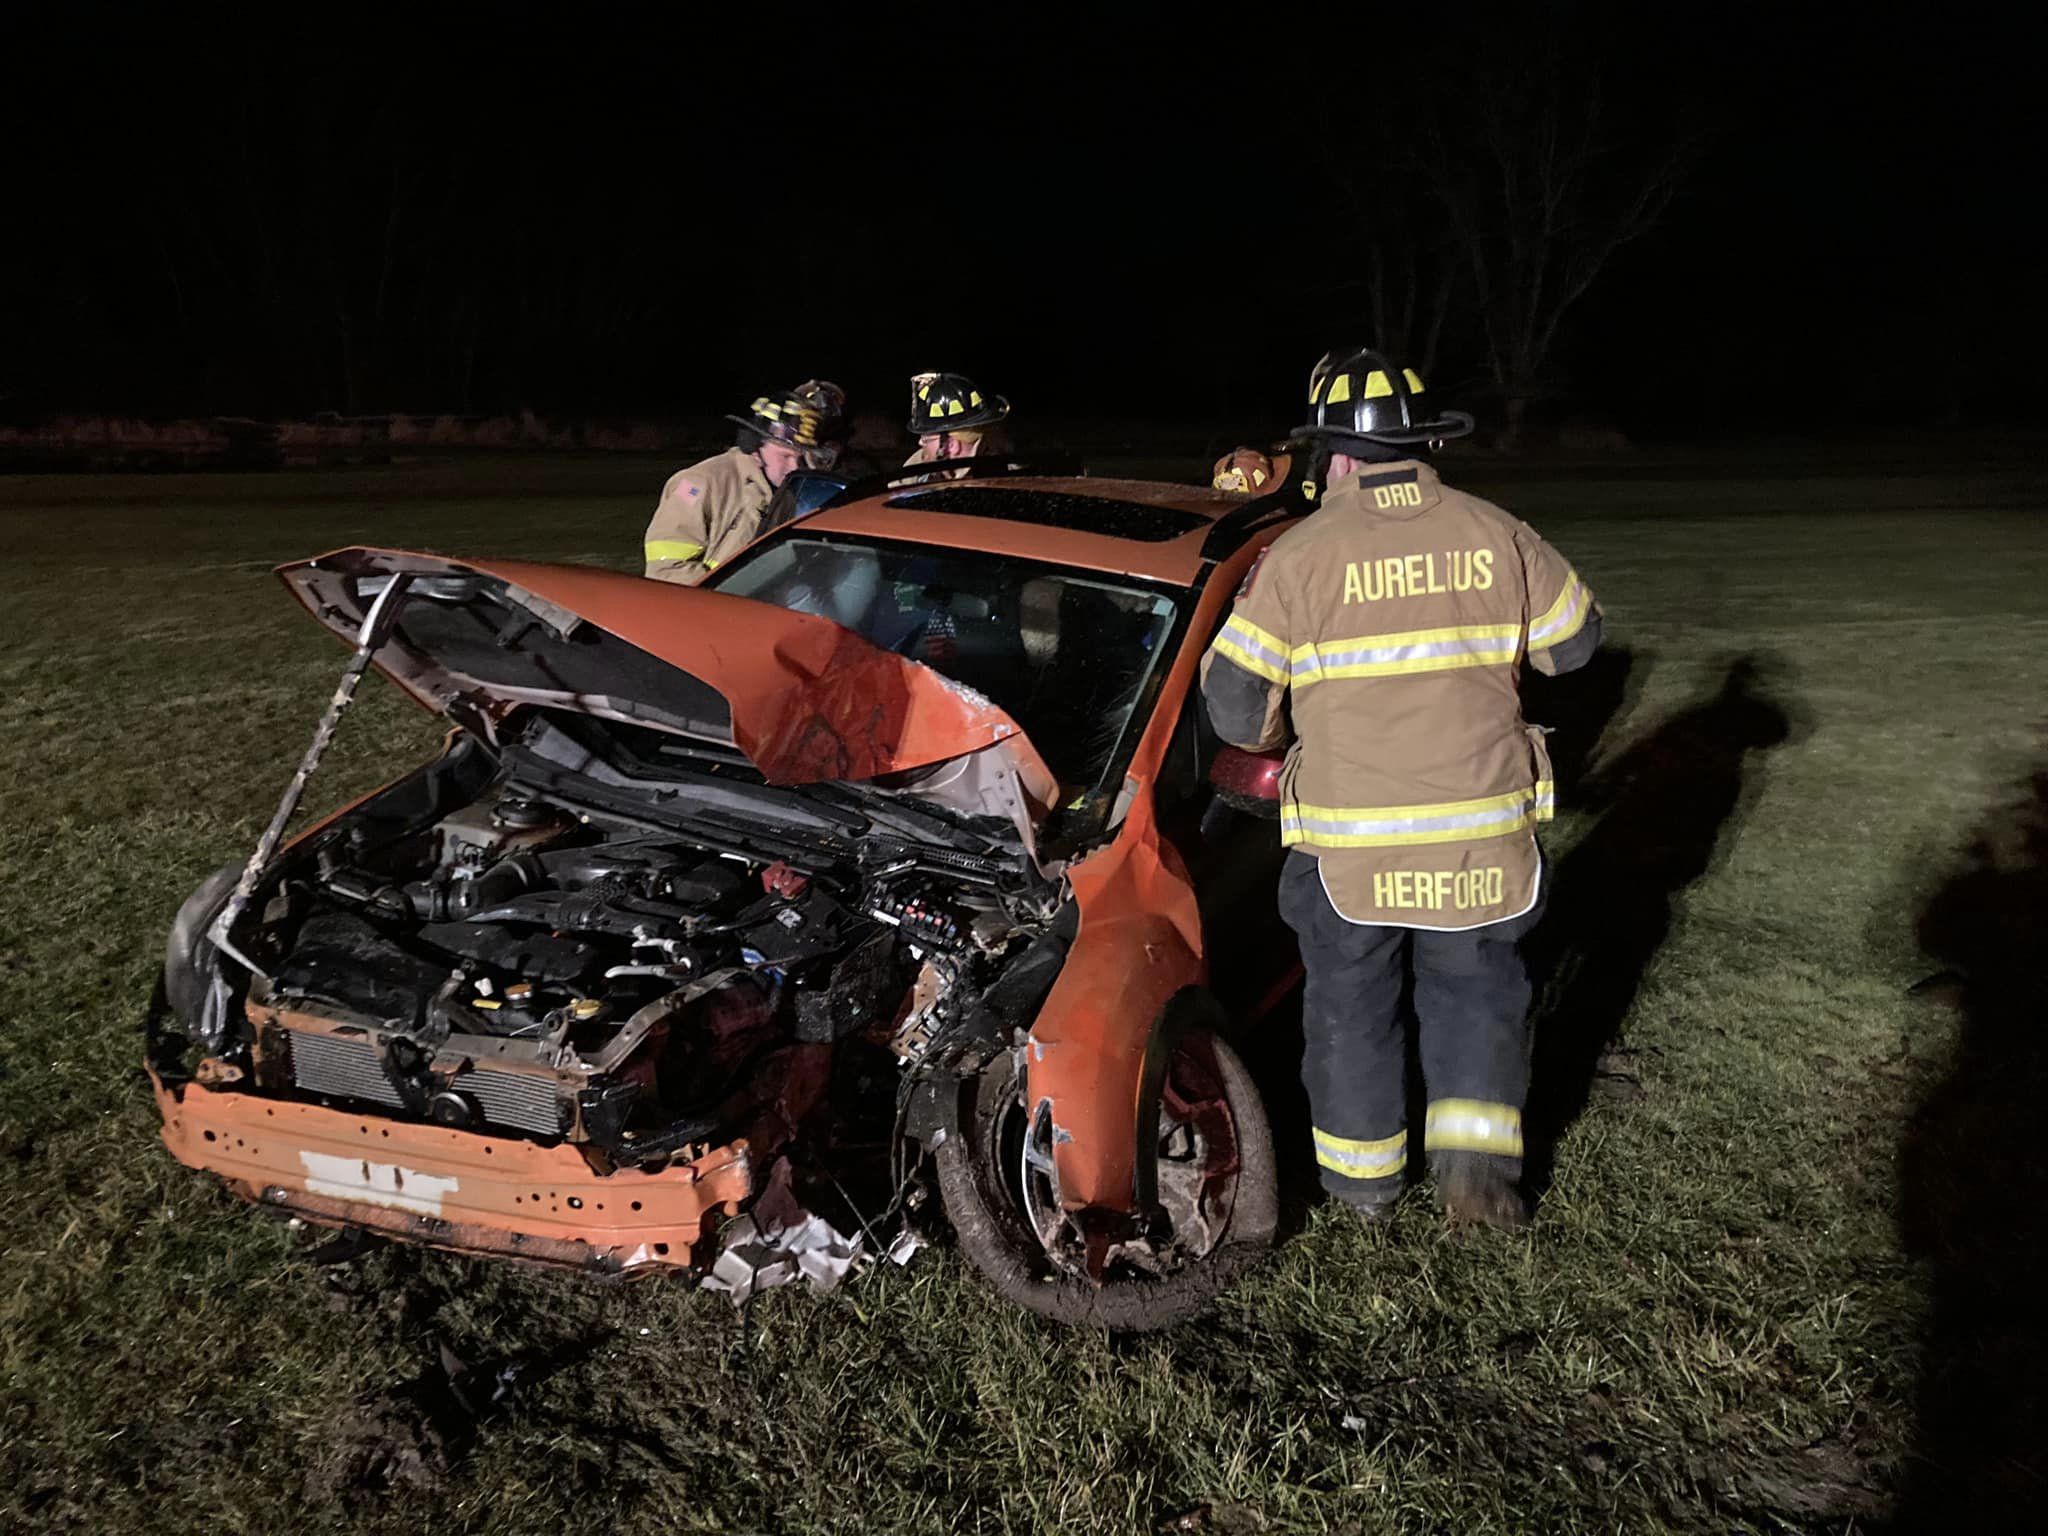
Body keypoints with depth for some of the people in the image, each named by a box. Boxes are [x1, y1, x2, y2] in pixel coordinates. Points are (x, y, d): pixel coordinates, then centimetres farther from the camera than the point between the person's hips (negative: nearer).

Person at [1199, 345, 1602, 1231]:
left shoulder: (1300, 555, -11)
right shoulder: (1495, 537, -2)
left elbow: (1233, 699, -11)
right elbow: (1574, 641, 12)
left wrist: (1273, 737, 11)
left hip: (1347, 842, -2)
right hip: (1482, 833, 2)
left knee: (1351, 1006, 16)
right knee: (1477, 991, 21)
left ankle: (1362, 1176, 28)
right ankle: (1475, 1158, 13)